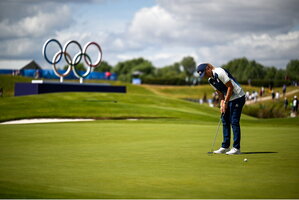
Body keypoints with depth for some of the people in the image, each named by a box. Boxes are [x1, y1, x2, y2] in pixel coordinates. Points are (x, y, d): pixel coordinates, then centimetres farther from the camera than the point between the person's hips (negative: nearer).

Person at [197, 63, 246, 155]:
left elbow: (230, 87, -20)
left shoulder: (220, 72, -20)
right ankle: (225, 147, 14)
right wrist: (222, 103, -3)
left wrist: (225, 102, -16)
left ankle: (236, 148, -9)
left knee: (234, 122, -11)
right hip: (227, 99, 9)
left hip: (237, 97, -9)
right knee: (225, 121, 8)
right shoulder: (210, 80, 8)